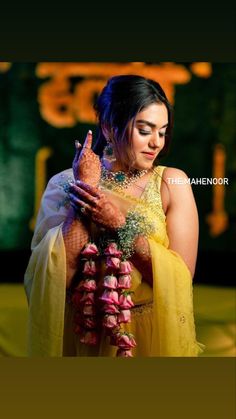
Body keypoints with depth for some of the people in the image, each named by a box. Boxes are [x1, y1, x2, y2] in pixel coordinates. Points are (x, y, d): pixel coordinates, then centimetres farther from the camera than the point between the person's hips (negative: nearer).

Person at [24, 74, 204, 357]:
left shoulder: (171, 182, -7)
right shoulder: (64, 184, -6)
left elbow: (183, 274, -13)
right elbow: (50, 280, -15)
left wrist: (119, 225, -21)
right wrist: (84, 192, -20)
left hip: (153, 335, 0)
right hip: (82, 337, 0)